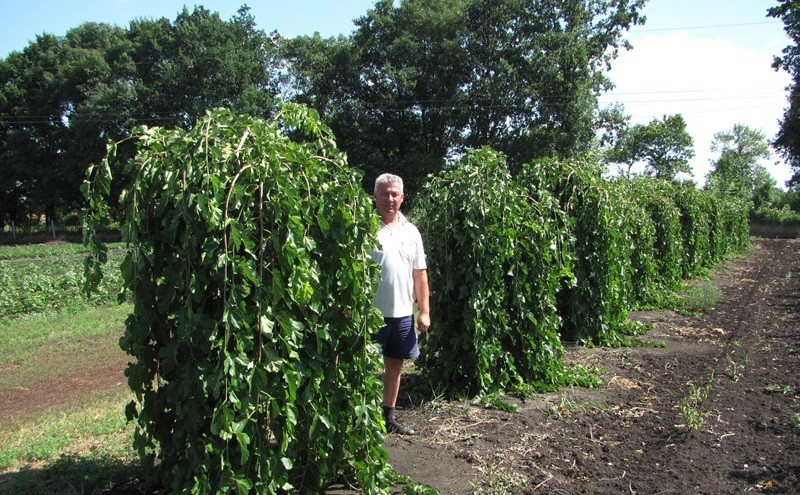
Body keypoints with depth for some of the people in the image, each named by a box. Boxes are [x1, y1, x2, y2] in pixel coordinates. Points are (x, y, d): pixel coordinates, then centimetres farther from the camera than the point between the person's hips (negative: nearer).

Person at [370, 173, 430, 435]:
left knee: (395, 364, 15)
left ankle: (389, 416, 30)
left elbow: (420, 274, 11)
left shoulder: (411, 231, 9)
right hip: (372, 312, -5)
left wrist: (424, 311, 7)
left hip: (403, 313, 6)